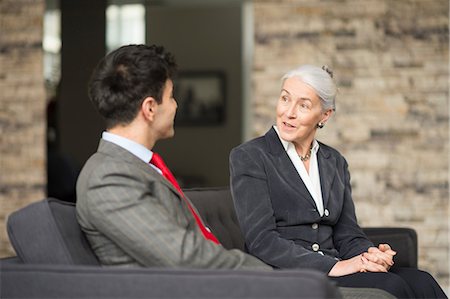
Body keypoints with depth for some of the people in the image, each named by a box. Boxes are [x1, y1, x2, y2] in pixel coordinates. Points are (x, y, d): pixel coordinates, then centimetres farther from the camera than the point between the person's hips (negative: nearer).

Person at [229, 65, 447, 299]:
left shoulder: (335, 162, 18)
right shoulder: (248, 157, -1)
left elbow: (347, 235, 13)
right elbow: (261, 240, -11)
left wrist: (370, 254, -11)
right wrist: (333, 266, -20)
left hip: (335, 269, 6)